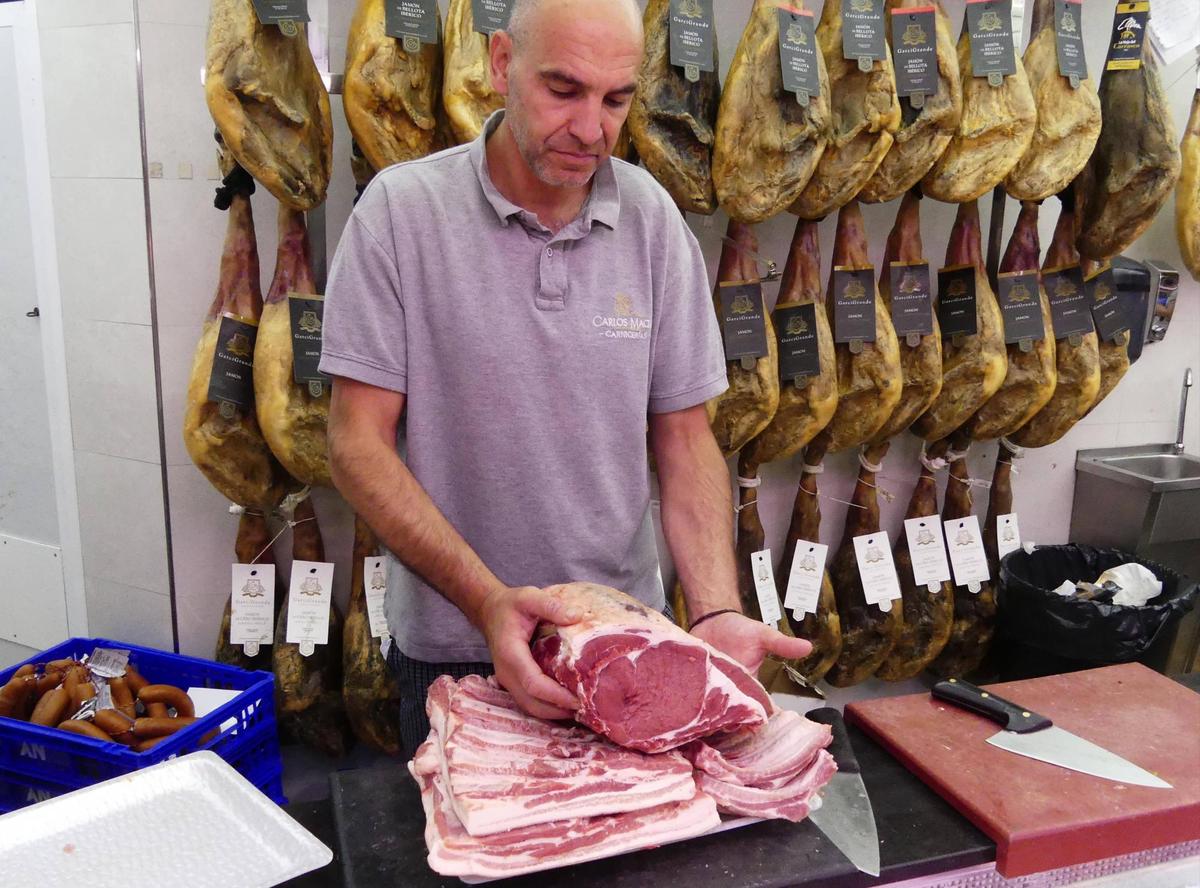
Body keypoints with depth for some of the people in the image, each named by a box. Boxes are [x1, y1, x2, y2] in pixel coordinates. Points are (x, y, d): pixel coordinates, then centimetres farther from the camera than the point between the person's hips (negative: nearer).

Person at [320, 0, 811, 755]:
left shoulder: (653, 219, -4)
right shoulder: (401, 210, -12)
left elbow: (685, 439, -2)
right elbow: (360, 444, -13)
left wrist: (717, 613, -17)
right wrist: (488, 601, -25)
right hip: (453, 649, -2)